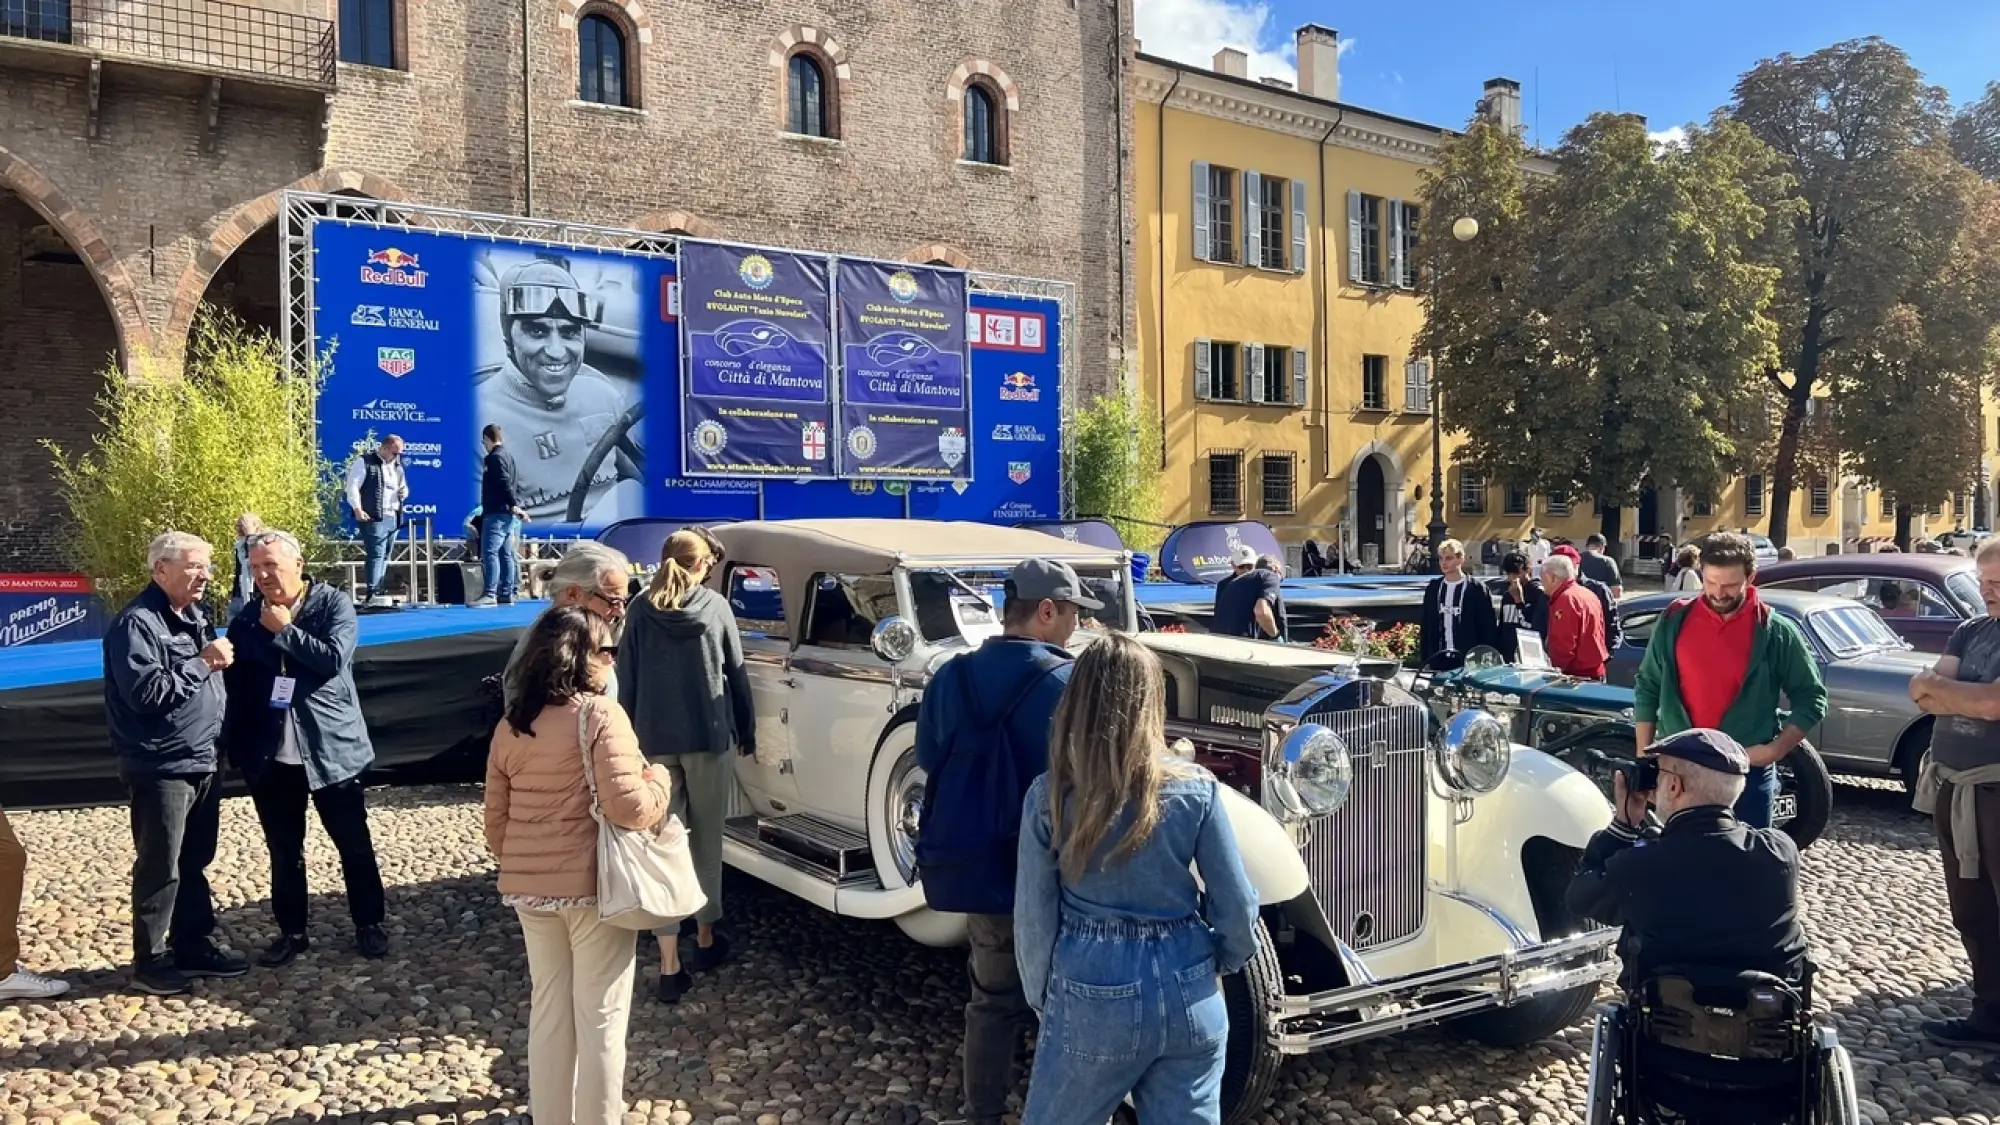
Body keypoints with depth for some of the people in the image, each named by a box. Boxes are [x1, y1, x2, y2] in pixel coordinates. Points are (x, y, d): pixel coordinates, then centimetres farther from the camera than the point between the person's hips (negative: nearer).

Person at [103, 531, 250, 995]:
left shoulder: (194, 616, 11)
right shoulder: (136, 623, -15)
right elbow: (147, 693, -23)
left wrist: (217, 657, 0)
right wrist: (203, 663, -18)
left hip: (201, 762, 8)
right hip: (161, 768, -8)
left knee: (195, 862, 16)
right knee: (160, 868, 1)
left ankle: (195, 944, 27)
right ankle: (149, 961, 12)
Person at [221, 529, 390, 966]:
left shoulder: (333, 604, -4)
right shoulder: (247, 618, 5)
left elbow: (333, 658, -18)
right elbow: (234, 683, 5)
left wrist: (285, 630, -13)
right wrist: (235, 747, 0)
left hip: (331, 746, -3)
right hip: (269, 752, 3)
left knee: (354, 843, 7)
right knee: (284, 850, 12)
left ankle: (369, 924, 21)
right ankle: (291, 931, 25)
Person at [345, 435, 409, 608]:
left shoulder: (397, 465, 19)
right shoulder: (364, 461, -4)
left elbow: (403, 487, 30)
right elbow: (353, 486, -10)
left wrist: (404, 492, 5)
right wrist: (357, 509, -19)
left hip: (393, 517, 8)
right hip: (373, 517, -8)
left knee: (384, 557, 9)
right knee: (376, 554, -15)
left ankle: (378, 593, 13)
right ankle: (371, 593, -19)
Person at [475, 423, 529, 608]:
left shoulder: (495, 457, -10)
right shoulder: (508, 456, 19)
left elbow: (505, 483, -19)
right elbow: (517, 483, 19)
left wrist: (513, 505, -20)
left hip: (497, 514, -10)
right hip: (508, 514, 10)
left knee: (489, 552, -14)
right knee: (506, 554, 9)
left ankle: (490, 594, -21)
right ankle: (506, 595, 10)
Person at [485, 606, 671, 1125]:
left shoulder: (510, 724, 4)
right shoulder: (600, 713, -16)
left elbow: (495, 821, 10)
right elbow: (626, 806, -22)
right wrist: (658, 781, -3)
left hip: (528, 889, 6)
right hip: (593, 887, -6)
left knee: (549, 1006, 19)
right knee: (600, 1016, 7)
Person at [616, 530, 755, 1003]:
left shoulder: (640, 611, 2)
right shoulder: (716, 606, -1)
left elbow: (627, 681, 4)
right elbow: (736, 674, 4)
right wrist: (747, 730, 14)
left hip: (654, 741, 1)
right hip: (709, 738, -1)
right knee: (706, 841, 15)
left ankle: (670, 966, -2)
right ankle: (706, 938, 28)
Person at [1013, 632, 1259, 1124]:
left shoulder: (1048, 796, -11)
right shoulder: (1196, 789, -9)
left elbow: (1034, 917, -5)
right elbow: (1237, 906, -4)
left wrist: (1041, 997, 10)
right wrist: (1229, 960, 17)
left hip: (1091, 999, -1)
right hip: (1190, 997, 1)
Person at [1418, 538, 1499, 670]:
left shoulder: (1476, 589, -4)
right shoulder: (1433, 589, 10)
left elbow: (1489, 628, -4)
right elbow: (1426, 627, 13)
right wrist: (1425, 659, 8)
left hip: (1468, 661, -4)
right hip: (1439, 661, 4)